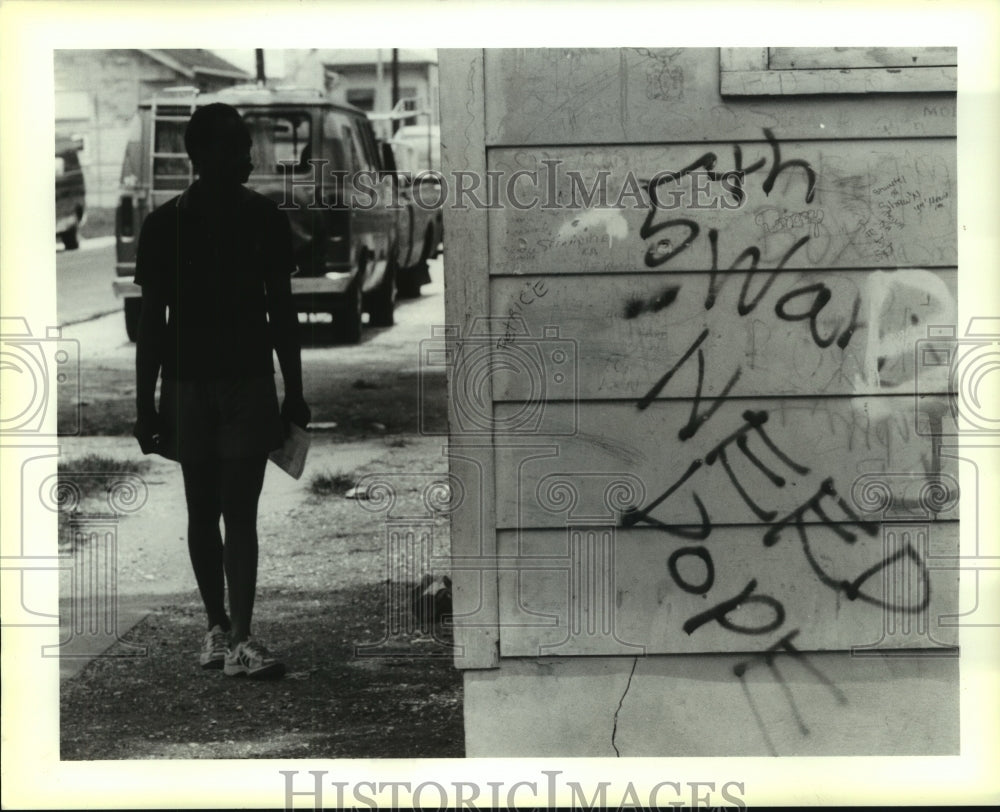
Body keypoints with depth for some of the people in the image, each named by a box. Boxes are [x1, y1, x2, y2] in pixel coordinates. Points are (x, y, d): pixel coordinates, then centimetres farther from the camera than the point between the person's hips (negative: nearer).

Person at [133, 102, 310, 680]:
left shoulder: (264, 219, 2)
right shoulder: (165, 225, -2)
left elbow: (282, 311, 7)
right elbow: (152, 321, 1)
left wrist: (294, 393, 7)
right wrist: (145, 405, -1)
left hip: (250, 383, 0)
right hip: (188, 387, 0)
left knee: (240, 512, -6)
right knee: (203, 512, 8)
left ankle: (241, 638, -9)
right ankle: (218, 627, 21)